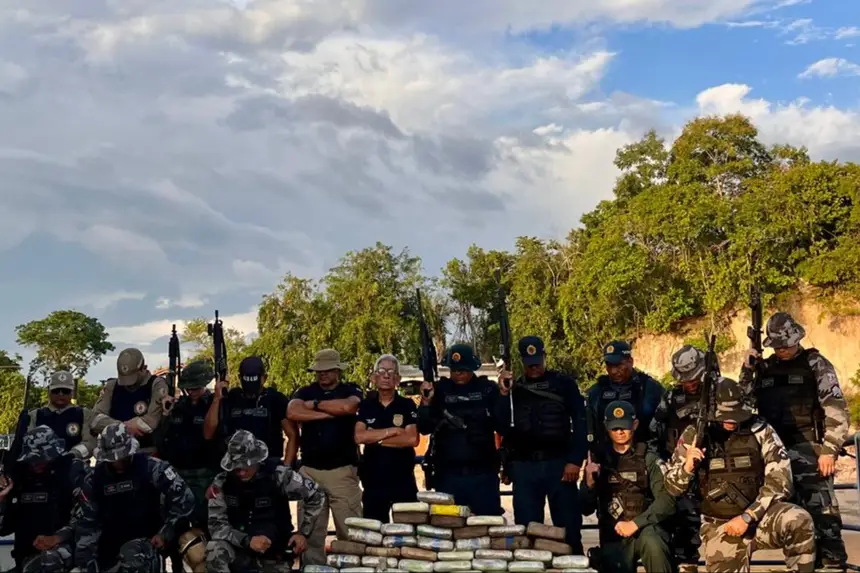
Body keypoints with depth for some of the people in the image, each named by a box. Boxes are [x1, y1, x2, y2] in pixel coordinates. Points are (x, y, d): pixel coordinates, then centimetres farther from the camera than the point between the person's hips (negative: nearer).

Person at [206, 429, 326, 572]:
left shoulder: (277, 475, -13)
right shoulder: (222, 482, -9)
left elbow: (316, 496, -3)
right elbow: (216, 524, -10)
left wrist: (303, 533, -8)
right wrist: (246, 540, -26)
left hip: (275, 552, 0)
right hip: (240, 549, 0)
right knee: (215, 549, -27)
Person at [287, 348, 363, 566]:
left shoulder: (351, 390, 6)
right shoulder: (305, 392, 12)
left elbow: (347, 406, -18)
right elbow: (292, 412, -9)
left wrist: (315, 404, -5)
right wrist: (329, 413, -9)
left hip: (342, 470, -2)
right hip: (309, 470, 2)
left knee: (350, 531, -4)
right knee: (310, 532, 6)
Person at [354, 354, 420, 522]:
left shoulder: (407, 405, -1)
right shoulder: (366, 405, 4)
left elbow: (412, 439, -14)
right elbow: (359, 437, -11)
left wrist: (376, 438, -11)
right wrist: (393, 430, -13)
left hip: (403, 480, -2)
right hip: (373, 480, 2)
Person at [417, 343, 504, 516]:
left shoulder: (488, 389, 1)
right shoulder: (439, 390, 3)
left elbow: (502, 427, -1)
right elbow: (424, 429, 0)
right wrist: (426, 404, -17)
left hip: (483, 475, 0)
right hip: (448, 475, 1)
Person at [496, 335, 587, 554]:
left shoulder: (564, 383, 5)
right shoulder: (514, 388, 11)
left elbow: (580, 422, 0)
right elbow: (502, 427, 3)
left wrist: (575, 460, -9)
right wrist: (503, 394, -7)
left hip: (559, 463, -2)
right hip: (524, 466, 2)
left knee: (568, 528, 0)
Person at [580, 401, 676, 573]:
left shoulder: (649, 459, 1)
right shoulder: (598, 460, 8)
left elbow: (666, 501, -10)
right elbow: (586, 509, 6)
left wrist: (635, 523, -20)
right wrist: (589, 483, -13)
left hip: (645, 528, -1)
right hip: (613, 537, 2)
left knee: (652, 544, -33)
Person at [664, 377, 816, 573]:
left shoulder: (760, 431, -7)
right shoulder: (694, 435, -4)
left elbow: (780, 481, -11)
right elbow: (672, 489, 0)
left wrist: (748, 517, -18)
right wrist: (687, 467, -22)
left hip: (759, 516, 0)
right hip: (719, 525, 0)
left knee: (799, 521, -27)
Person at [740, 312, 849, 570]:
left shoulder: (815, 364, -2)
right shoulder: (765, 368, 13)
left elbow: (836, 410, -8)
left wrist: (830, 450, -17)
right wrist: (747, 369, 1)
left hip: (807, 450, -5)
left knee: (822, 514, -9)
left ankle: (833, 565, -2)